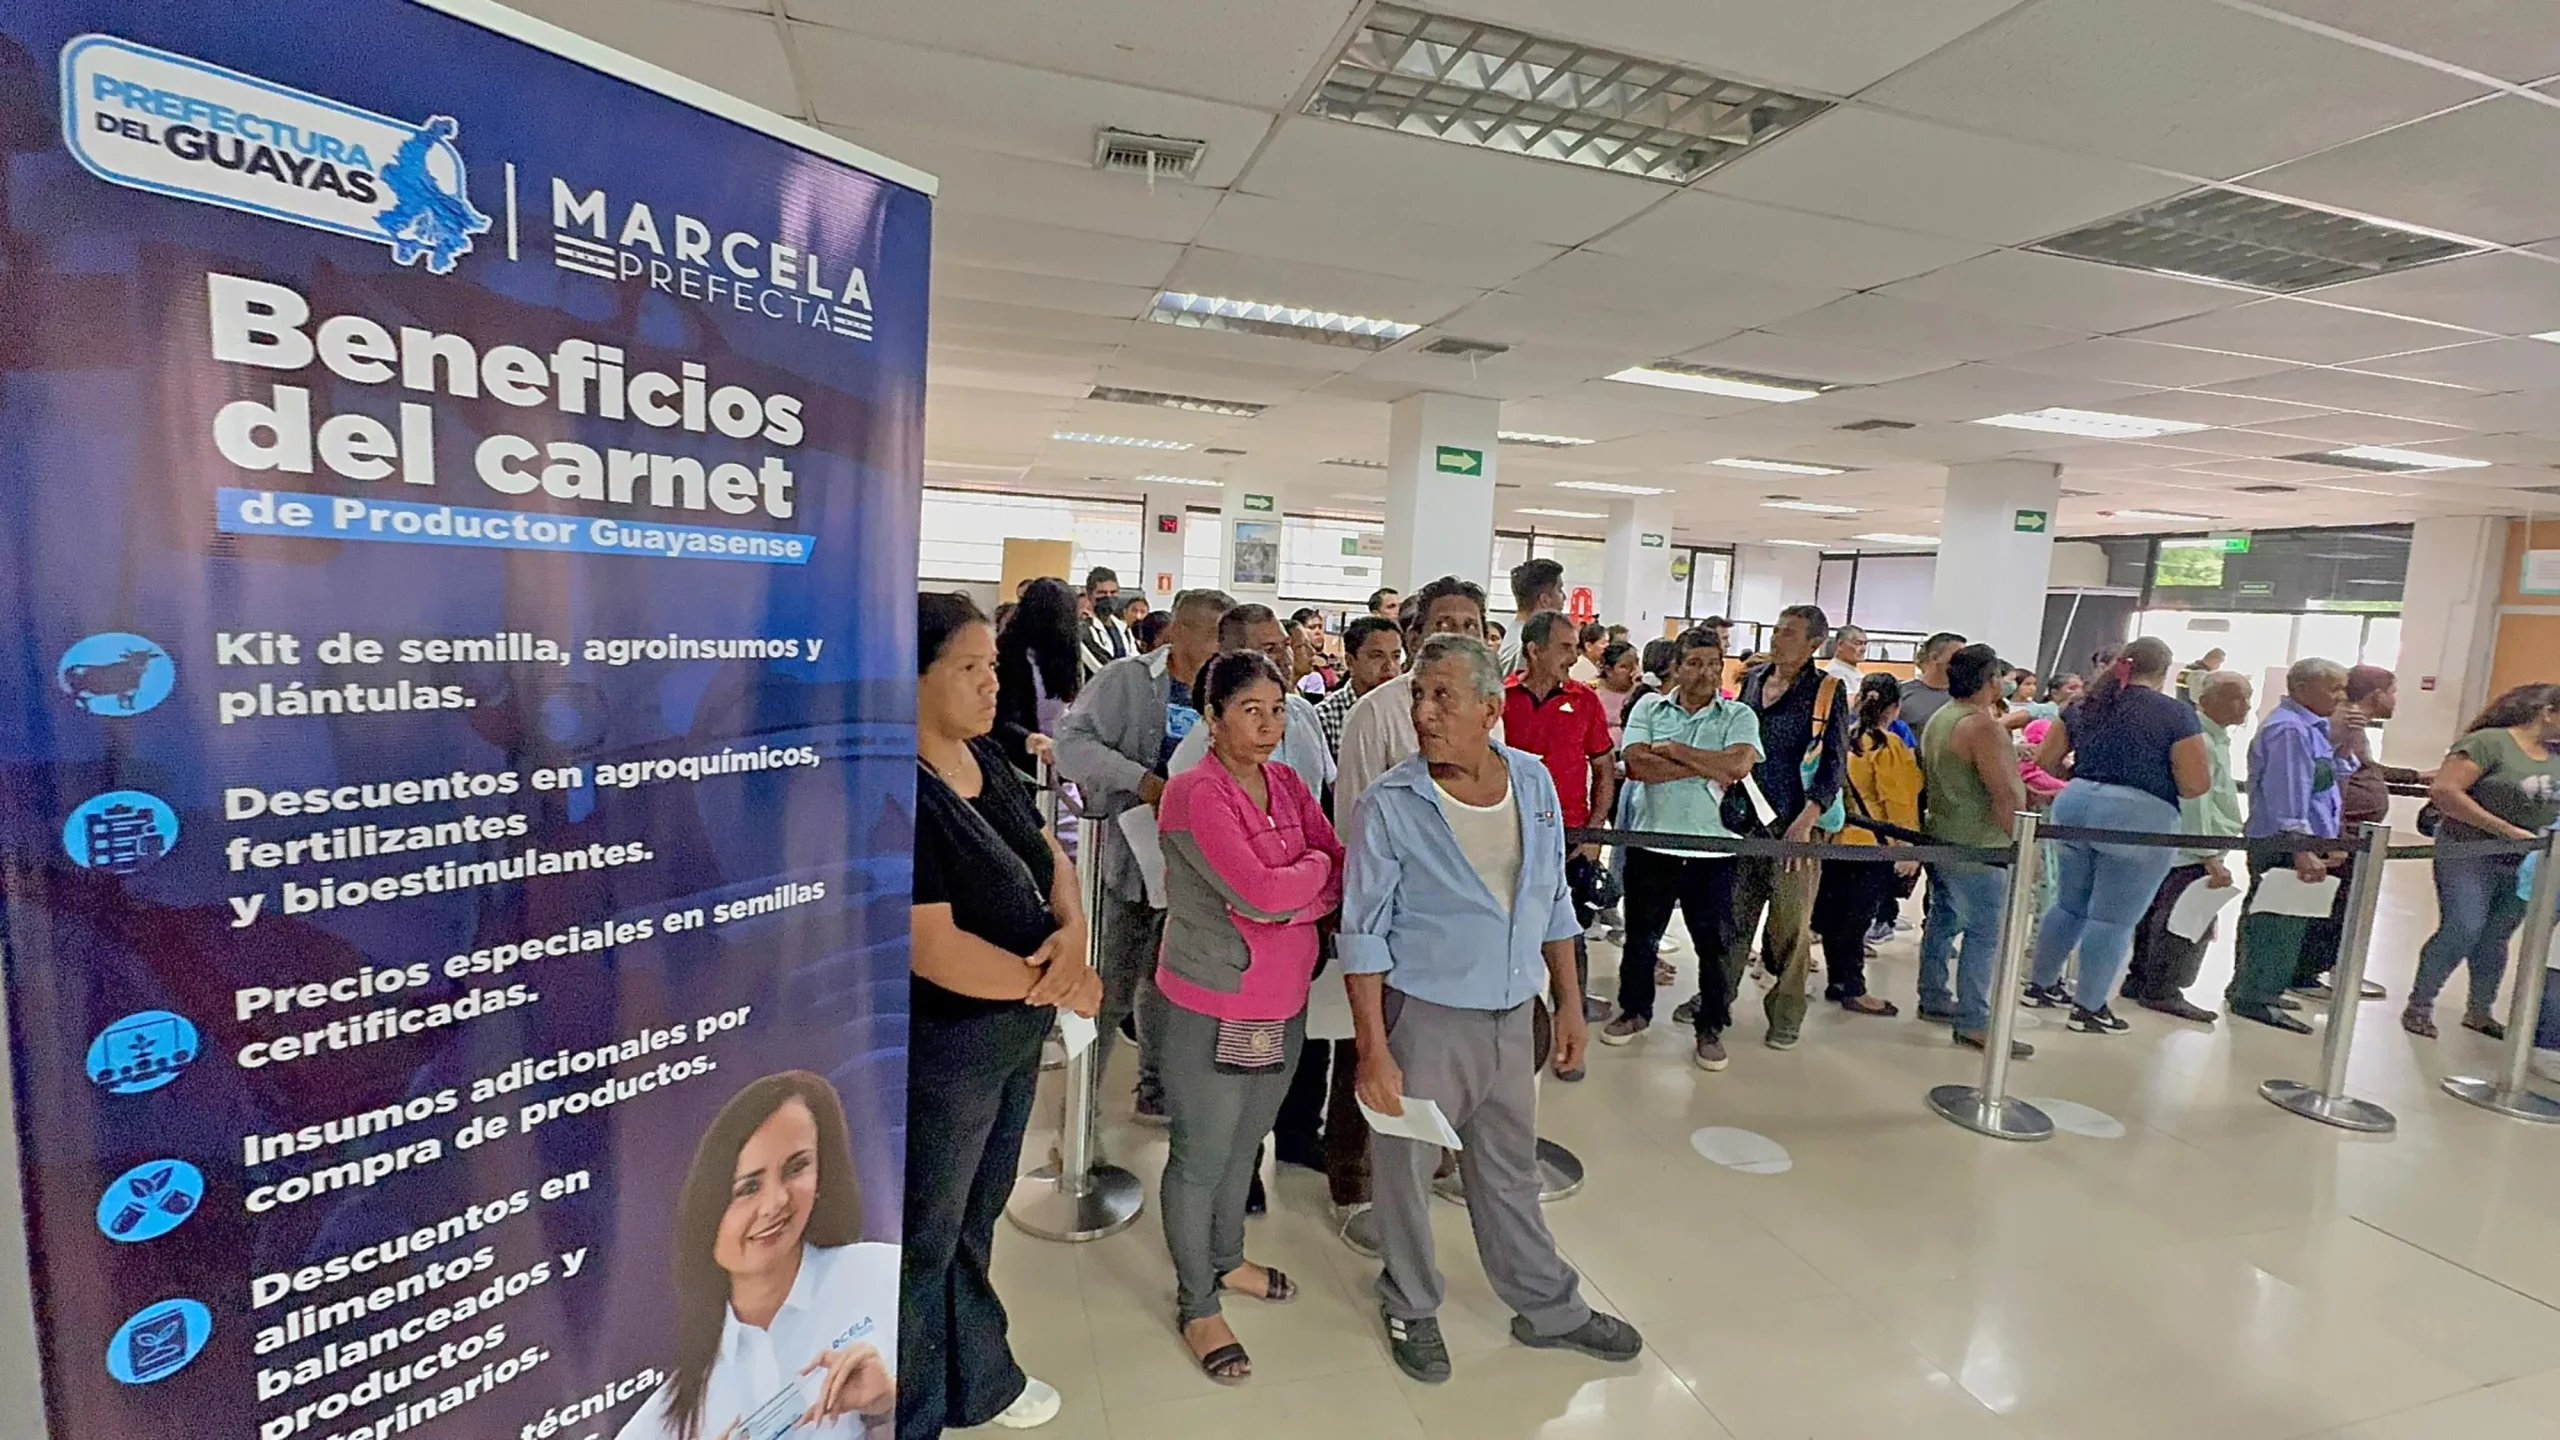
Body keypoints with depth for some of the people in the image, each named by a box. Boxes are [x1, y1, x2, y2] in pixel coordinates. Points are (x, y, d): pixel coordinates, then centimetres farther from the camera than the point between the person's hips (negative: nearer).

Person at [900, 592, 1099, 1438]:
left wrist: (1073, 931, -15)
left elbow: (1049, 855, 6)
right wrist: (1057, 984, -18)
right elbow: (933, 948, -29)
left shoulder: (987, 760, 1)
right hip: (940, 1047, -8)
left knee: (975, 1216, 26)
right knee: (924, 1238, 14)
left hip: (1016, 1031, 8)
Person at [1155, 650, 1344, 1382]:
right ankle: (1196, 1305, 31)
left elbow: (1343, 873, 0)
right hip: (1211, 1007, -7)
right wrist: (1315, 866, -9)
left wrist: (1288, 902, -17)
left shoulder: (1288, 784, 3)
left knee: (1246, 1143, 24)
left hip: (1284, 1001, 7)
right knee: (1201, 1157, 10)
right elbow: (1260, 892, -27)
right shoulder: (1193, 793, -20)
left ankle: (1227, 1259, 47)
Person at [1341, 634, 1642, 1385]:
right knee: (1406, 1169, 13)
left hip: (1512, 1014, 4)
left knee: (1511, 1170, 22)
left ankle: (1547, 1307, 42)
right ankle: (1411, 1310, 38)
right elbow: (1364, 935, -14)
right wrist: (1373, 1048, -16)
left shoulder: (1534, 782, -3)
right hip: (1424, 1015, -4)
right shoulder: (1389, 806, -17)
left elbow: (1555, 904, 8)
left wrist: (1570, 1004, 9)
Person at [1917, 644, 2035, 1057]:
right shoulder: (1982, 725, -19)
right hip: (1977, 846, -10)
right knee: (1984, 933, -4)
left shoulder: (1939, 718, 11)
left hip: (1939, 835, 10)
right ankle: (1973, 1022, -1)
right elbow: (2007, 794, -21)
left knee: (1945, 921, 17)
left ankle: (1934, 999, 26)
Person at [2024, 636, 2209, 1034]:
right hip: (2139, 817, -5)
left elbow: (2045, 759, 10)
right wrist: (2208, 767, 13)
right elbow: (2195, 784, -9)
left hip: (2075, 807, 5)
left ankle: (2041, 985, 28)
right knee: (2114, 919, 4)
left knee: (2069, 904, 19)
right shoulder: (2177, 714, -6)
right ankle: (2089, 1008, 11)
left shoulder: (2085, 704, 8)